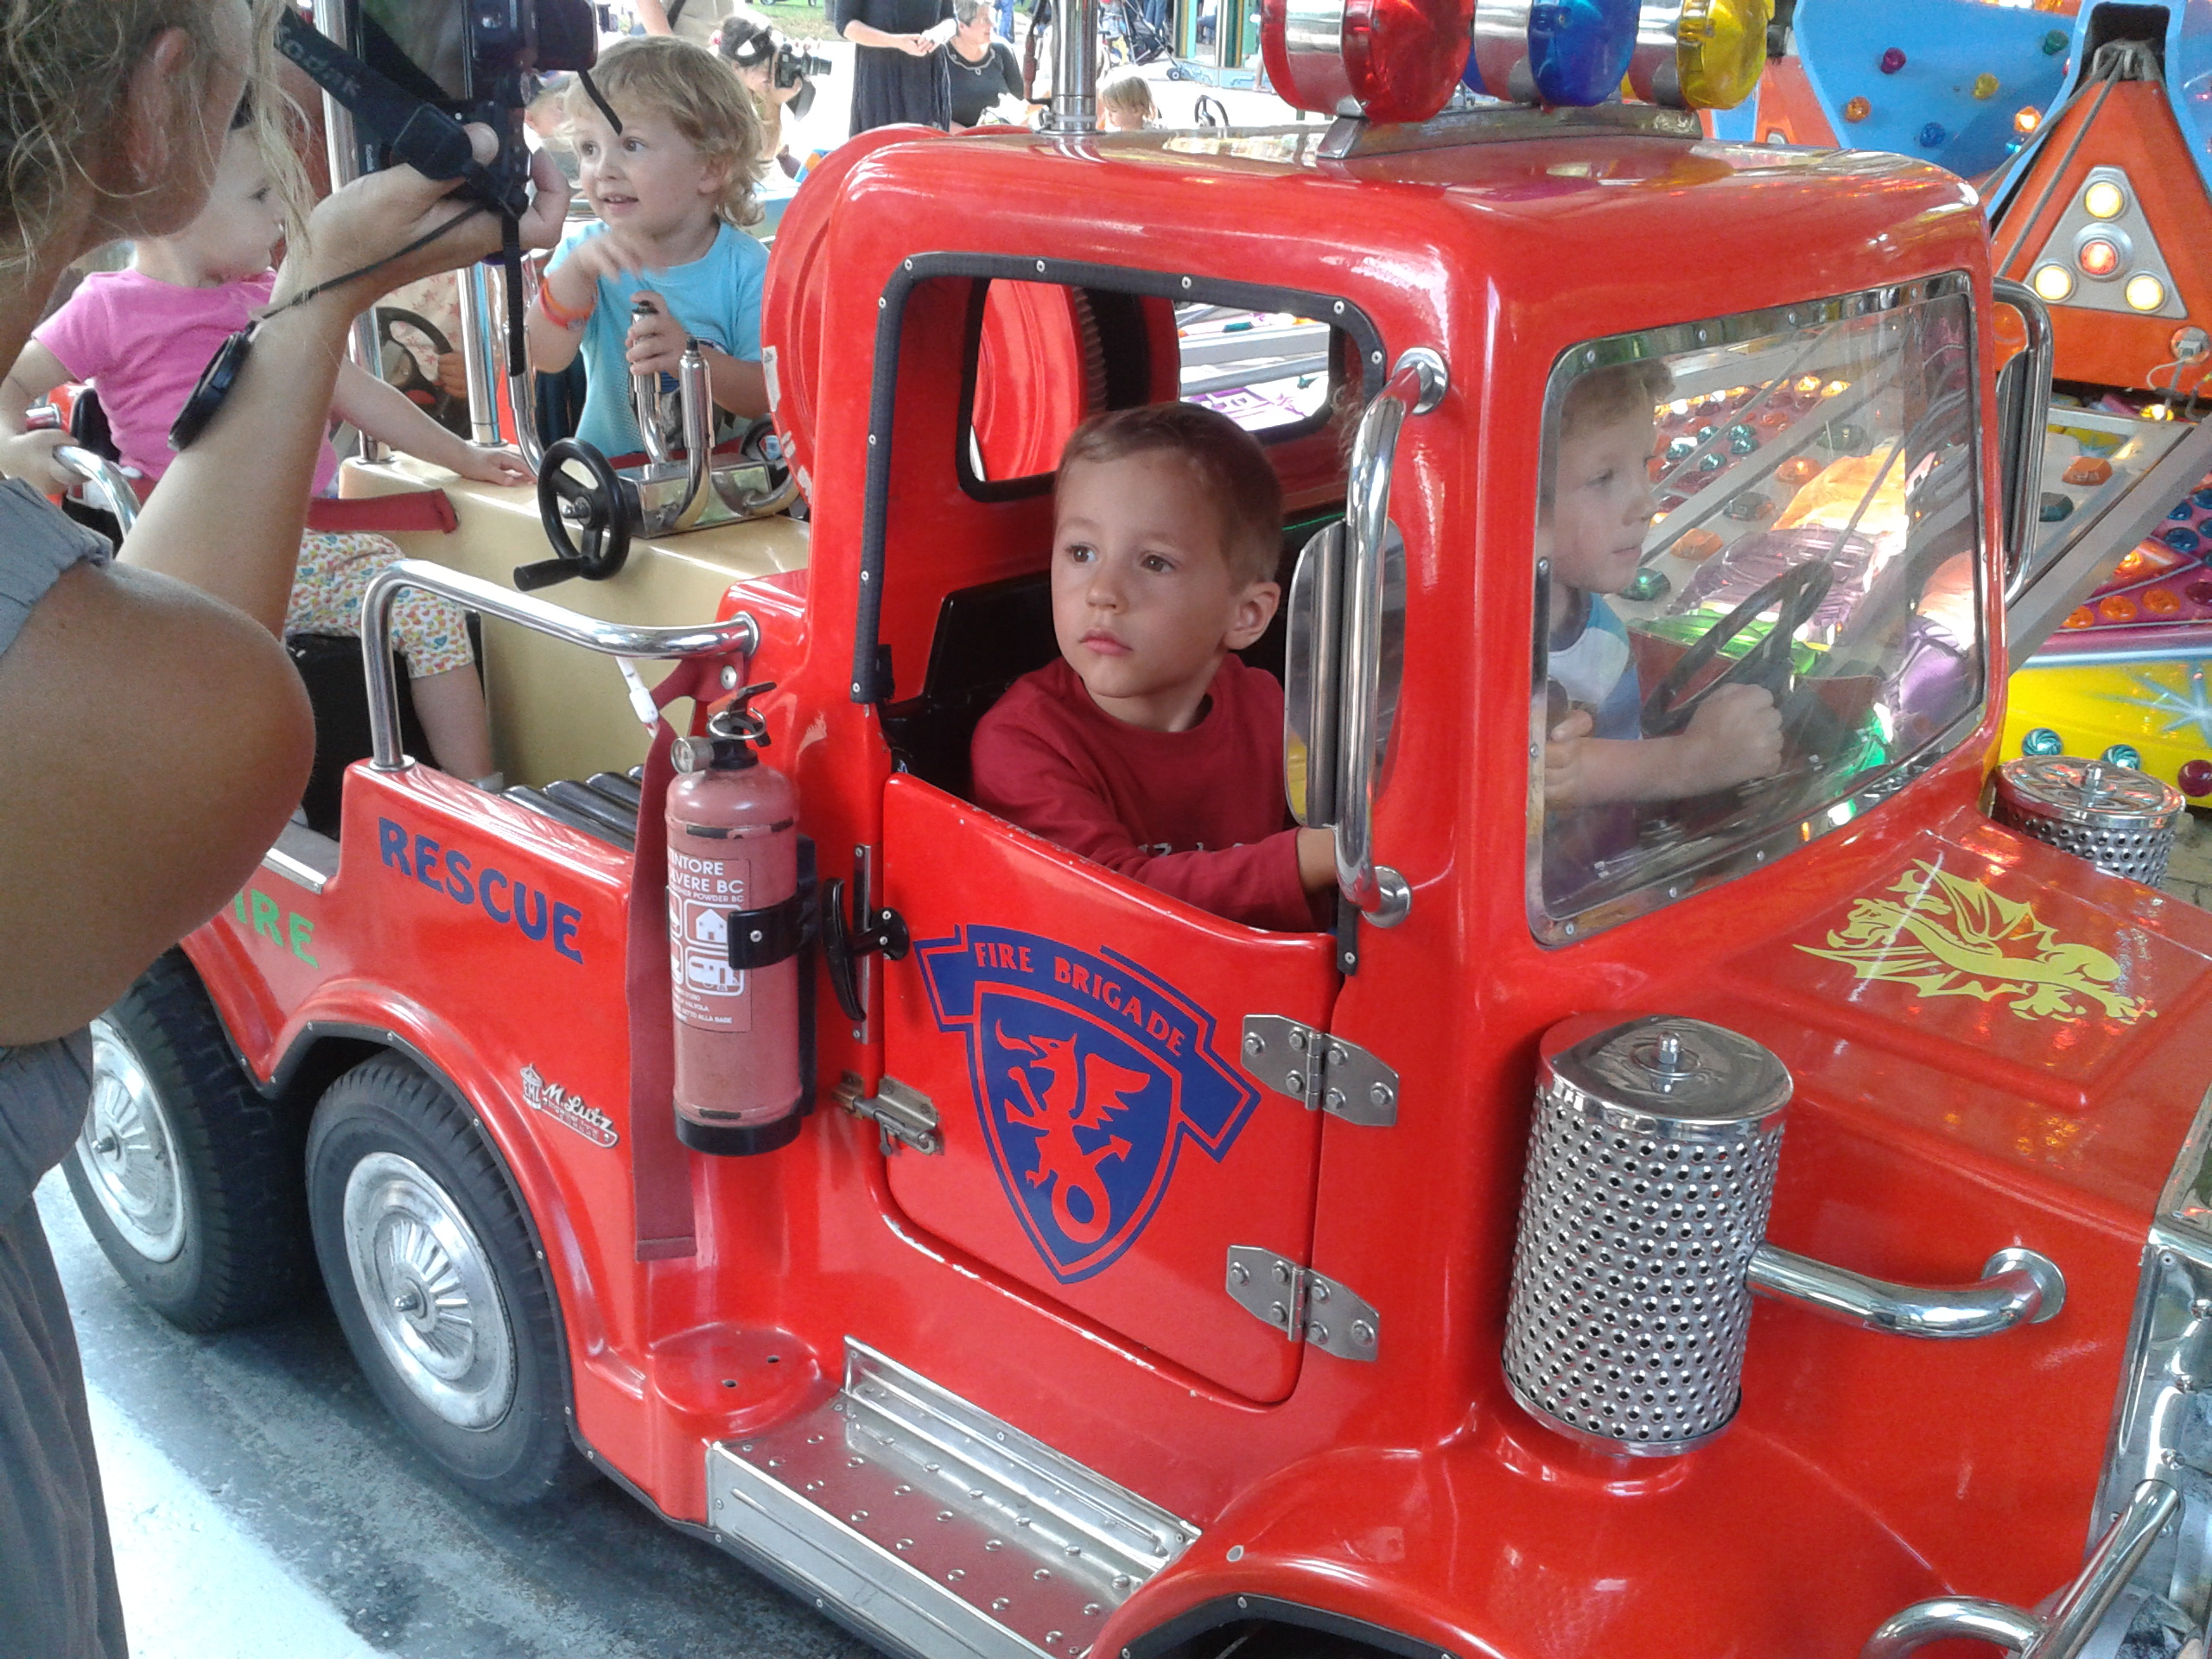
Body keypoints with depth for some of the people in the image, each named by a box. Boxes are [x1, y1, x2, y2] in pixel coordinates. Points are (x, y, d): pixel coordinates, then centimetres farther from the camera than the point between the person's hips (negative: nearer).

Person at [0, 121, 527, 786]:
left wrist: (463, 457, 21)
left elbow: (354, 391, 22)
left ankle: (478, 798, -5)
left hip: (317, 538, 5)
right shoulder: (112, 308, 1)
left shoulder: (269, 297, 18)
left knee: (431, 610, -12)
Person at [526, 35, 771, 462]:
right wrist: (576, 270, -26)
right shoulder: (585, 249, 1)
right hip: (609, 469, -1)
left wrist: (688, 355, -27)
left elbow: (767, 397, -11)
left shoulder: (746, 268, -5)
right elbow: (545, 359, -12)